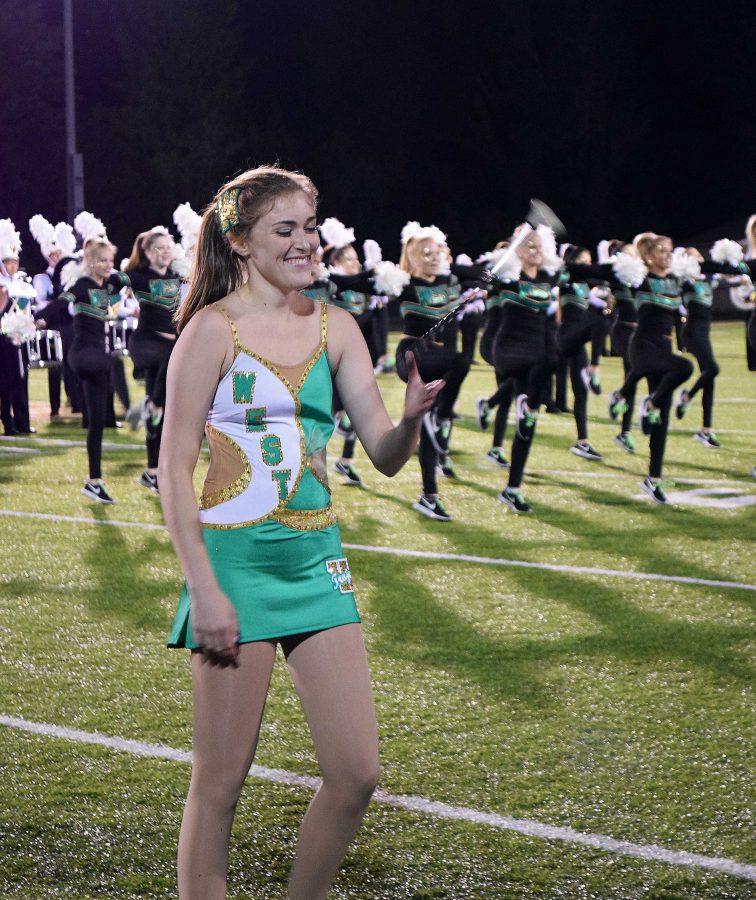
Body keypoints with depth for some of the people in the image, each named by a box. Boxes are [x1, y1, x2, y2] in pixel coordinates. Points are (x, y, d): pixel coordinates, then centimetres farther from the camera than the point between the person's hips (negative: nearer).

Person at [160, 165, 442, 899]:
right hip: (237, 559, -5)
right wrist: (203, 588, -15)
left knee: (356, 772, 3)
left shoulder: (333, 328, 8)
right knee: (222, 778, 1)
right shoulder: (214, 329, -7)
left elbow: (385, 457, 7)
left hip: (317, 557, 6)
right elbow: (174, 468, -9)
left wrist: (413, 416, -16)